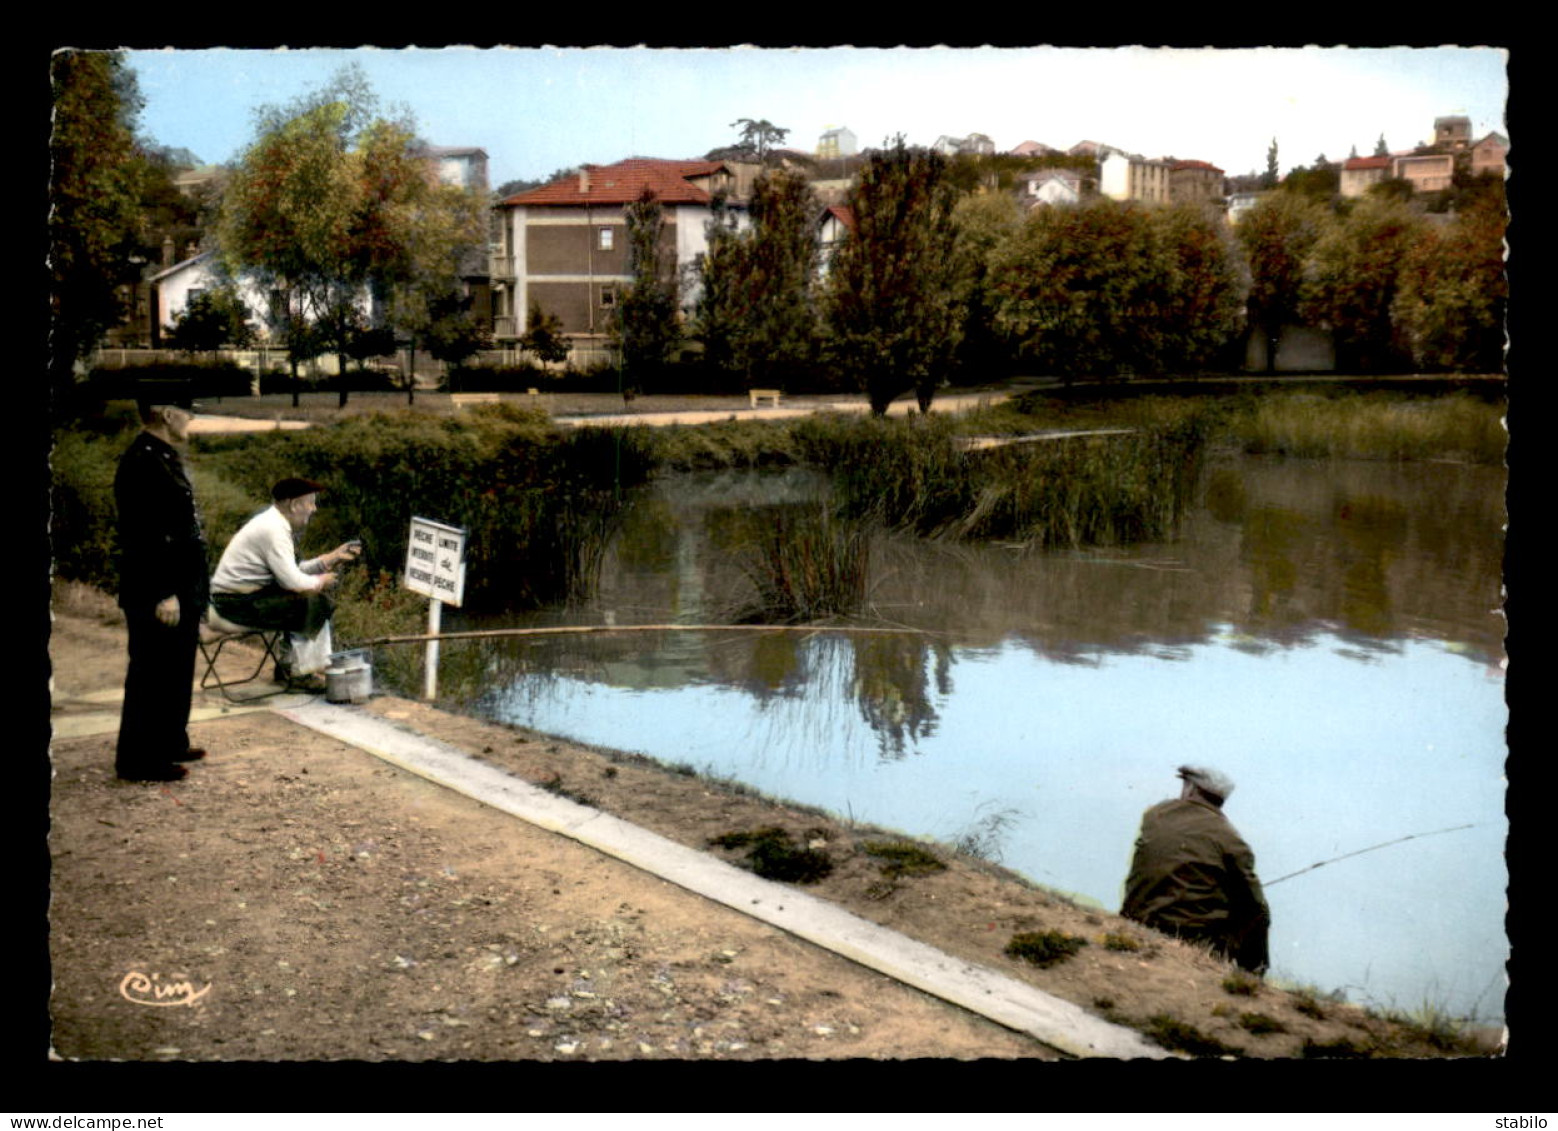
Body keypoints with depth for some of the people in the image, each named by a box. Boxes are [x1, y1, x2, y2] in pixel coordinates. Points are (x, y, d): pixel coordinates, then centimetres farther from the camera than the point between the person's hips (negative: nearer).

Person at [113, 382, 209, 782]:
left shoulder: (164, 457, 12)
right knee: (152, 674, -1)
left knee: (177, 671, 19)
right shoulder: (143, 461, -20)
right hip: (158, 595, -10)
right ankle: (139, 760, 9)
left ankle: (171, 742, 32)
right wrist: (164, 595, -24)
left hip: (181, 589, 10)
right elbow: (145, 536, -24)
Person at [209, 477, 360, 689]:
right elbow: (293, 581, -26)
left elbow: (293, 571, 11)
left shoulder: (277, 523, 10)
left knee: (321, 600, 10)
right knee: (313, 604, -18)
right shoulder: (273, 529, -21)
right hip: (238, 602, -10)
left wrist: (332, 557, 9)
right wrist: (320, 581, -8)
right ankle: (294, 672, -6)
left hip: (248, 593, 10)